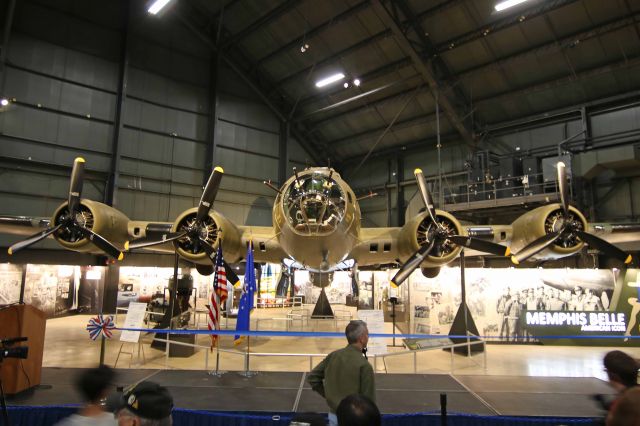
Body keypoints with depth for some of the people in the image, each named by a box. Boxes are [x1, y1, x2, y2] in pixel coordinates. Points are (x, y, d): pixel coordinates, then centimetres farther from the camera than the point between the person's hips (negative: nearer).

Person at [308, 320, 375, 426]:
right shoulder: (364, 365, -21)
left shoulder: (333, 355, -5)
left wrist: (327, 394, 8)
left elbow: (313, 377, 2)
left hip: (333, 415, 5)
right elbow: (368, 399, -16)